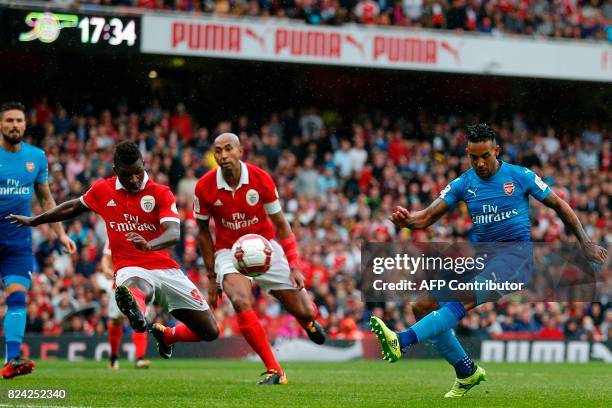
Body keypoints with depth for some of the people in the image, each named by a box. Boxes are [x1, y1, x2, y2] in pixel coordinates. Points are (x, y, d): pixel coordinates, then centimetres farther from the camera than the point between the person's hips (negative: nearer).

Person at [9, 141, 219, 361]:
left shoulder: (161, 193, -4)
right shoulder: (102, 190, 5)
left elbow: (174, 233, -20)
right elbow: (75, 206, 27)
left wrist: (149, 245, -44)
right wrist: (33, 221, 35)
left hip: (167, 269, 2)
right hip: (132, 269, -2)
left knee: (210, 333, 2)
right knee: (137, 287, -43)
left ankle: (166, 336, 33)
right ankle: (137, 314, -82)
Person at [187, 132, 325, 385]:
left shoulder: (260, 179, -14)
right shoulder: (205, 187, -14)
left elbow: (280, 225, -3)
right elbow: (203, 231, 2)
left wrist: (294, 266, -10)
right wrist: (212, 277, 1)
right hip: (229, 251, -1)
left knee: (304, 312, -1)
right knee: (241, 302, -32)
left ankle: (308, 320, 42)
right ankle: (274, 371, -26)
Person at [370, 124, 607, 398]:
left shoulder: (520, 177, -1)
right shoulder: (463, 184, 7)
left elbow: (559, 205, 10)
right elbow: (429, 216, 0)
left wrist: (585, 243, 9)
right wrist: (408, 220, -23)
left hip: (516, 254, -6)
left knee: (466, 299, -32)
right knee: (423, 307, -5)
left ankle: (402, 341, -50)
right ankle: (467, 373, 7)